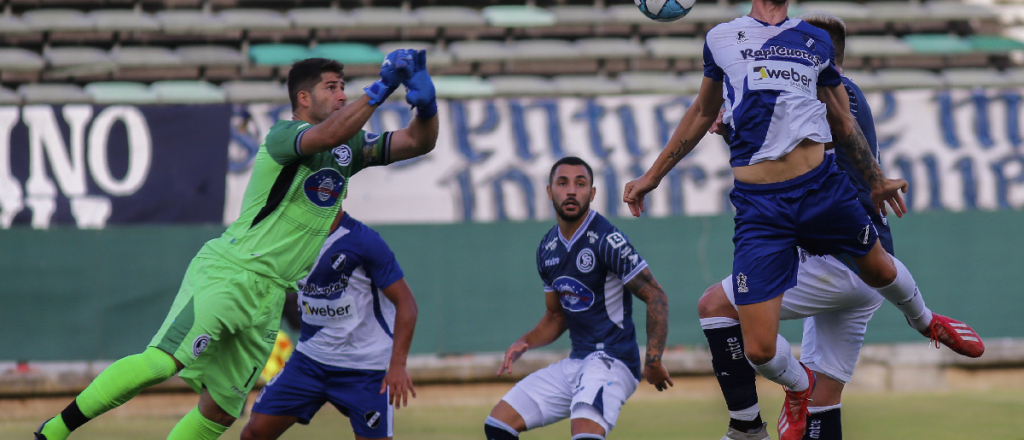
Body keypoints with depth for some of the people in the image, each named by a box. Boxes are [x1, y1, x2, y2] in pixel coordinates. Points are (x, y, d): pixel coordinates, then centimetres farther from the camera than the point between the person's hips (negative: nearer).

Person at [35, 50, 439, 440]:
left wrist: (425, 102, -10)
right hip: (228, 273, -8)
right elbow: (325, 136, -32)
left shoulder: (349, 147, 14)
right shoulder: (283, 137, -10)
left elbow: (418, 142, 11)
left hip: (268, 299, 8)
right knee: (161, 362, -25)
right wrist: (380, 90, -33)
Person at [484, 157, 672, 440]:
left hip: (612, 360, -8)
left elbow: (656, 297, -12)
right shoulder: (548, 249, 11)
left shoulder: (607, 241, -13)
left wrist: (653, 361, -19)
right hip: (575, 362, 8)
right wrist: (525, 343, 4)